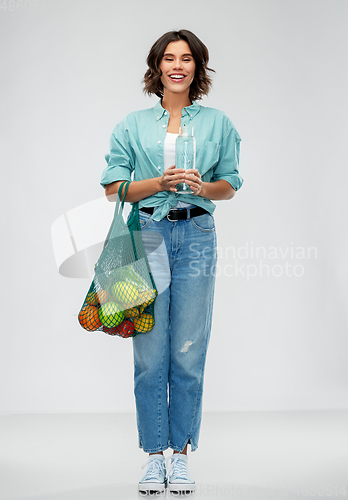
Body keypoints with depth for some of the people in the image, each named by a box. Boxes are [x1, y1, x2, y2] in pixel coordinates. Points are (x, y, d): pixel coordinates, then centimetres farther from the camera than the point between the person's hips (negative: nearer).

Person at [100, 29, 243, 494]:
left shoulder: (217, 123, 11)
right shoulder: (133, 125, 9)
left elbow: (231, 185, 14)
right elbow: (113, 188, 6)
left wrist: (203, 186, -8)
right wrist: (160, 182, -10)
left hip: (196, 236, 0)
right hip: (147, 236, 0)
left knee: (188, 353, 1)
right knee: (150, 354, -1)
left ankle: (181, 454, 12)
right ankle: (154, 455, 11)